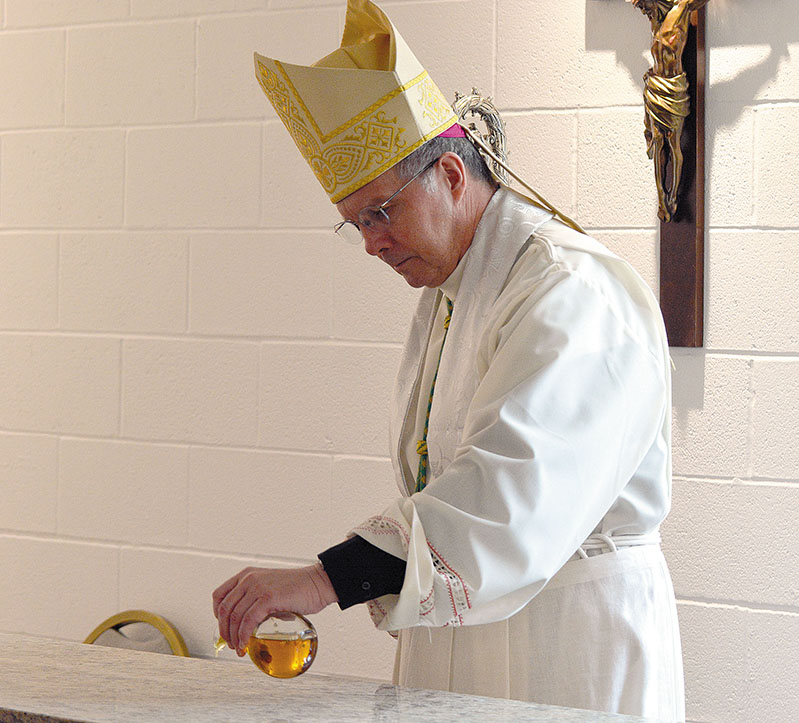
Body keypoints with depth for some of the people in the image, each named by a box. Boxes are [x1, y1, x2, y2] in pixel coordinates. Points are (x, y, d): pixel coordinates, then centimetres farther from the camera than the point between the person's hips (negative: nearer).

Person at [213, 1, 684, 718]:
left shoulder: (571, 292, -19)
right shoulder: (445, 295, 13)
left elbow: (508, 488, -32)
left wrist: (325, 580, -38)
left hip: (567, 643, -8)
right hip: (454, 635, 8)